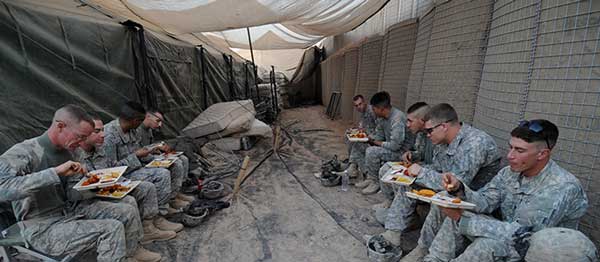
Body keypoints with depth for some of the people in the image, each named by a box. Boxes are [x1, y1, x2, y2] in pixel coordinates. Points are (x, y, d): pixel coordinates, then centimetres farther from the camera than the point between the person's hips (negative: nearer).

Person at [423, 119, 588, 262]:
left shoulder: (563, 188, -26)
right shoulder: (510, 172, -5)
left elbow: (519, 235, -29)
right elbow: (485, 202, -5)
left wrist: (462, 218, -32)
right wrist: (459, 189, -26)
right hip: (508, 237, 7)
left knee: (491, 243, -33)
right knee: (455, 216, -11)